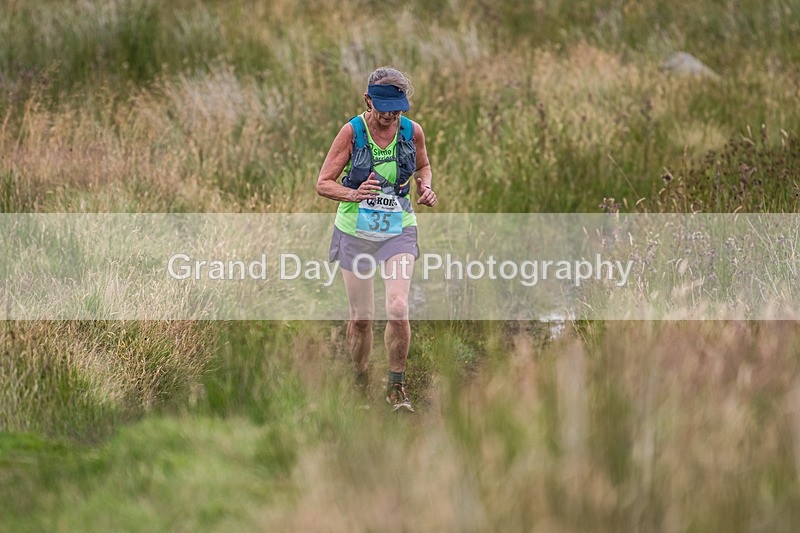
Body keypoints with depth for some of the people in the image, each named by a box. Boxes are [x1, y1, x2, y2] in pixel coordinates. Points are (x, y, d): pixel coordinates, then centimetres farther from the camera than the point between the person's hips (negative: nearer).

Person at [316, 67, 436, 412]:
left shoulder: (412, 132, -5)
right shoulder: (352, 131, -12)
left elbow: (422, 166, 18)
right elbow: (323, 183, -9)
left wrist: (425, 189, -3)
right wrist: (354, 195, -28)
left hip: (398, 231, 1)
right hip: (355, 232, -1)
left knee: (398, 310, -16)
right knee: (361, 317, 4)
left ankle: (396, 388, 0)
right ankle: (361, 384, 27)